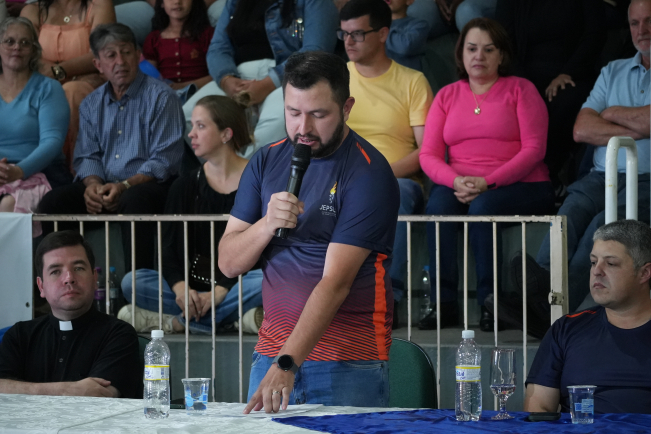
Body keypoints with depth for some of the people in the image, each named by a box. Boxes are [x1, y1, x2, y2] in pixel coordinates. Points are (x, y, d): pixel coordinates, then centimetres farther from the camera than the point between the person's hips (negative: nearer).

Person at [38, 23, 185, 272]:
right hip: (102, 186, 5)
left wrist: (125, 186, -21)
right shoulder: (92, 104, 17)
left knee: (134, 200, -39)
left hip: (148, 185, -5)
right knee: (52, 202, -19)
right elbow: (86, 156, 14)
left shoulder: (160, 97, -1)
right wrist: (92, 184, -11)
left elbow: (165, 160, -8)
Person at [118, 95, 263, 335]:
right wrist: (179, 286, -20)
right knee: (131, 282, -19)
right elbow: (169, 249, 3)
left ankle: (176, 320, -26)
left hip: (237, 284, -3)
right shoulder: (184, 186, 11)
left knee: (264, 283, -37)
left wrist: (219, 293, -23)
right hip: (194, 283, 4)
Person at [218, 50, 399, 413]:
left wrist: (287, 364, -27)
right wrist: (267, 224, -15)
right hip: (273, 351, 5)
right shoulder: (266, 162, 7)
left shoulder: (368, 174, -11)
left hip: (349, 364, -4)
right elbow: (229, 263, 5)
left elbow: (335, 283, -19)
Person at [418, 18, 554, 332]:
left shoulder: (520, 90, 7)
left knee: (482, 207, -36)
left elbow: (534, 149, -4)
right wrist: (456, 181, -14)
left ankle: (489, 303, -28)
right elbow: (428, 155, 9)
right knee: (438, 205, -31)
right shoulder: (447, 96, 17)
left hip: (517, 186, -3)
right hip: (459, 186, 3)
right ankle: (444, 304, -30)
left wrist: (488, 182, -17)